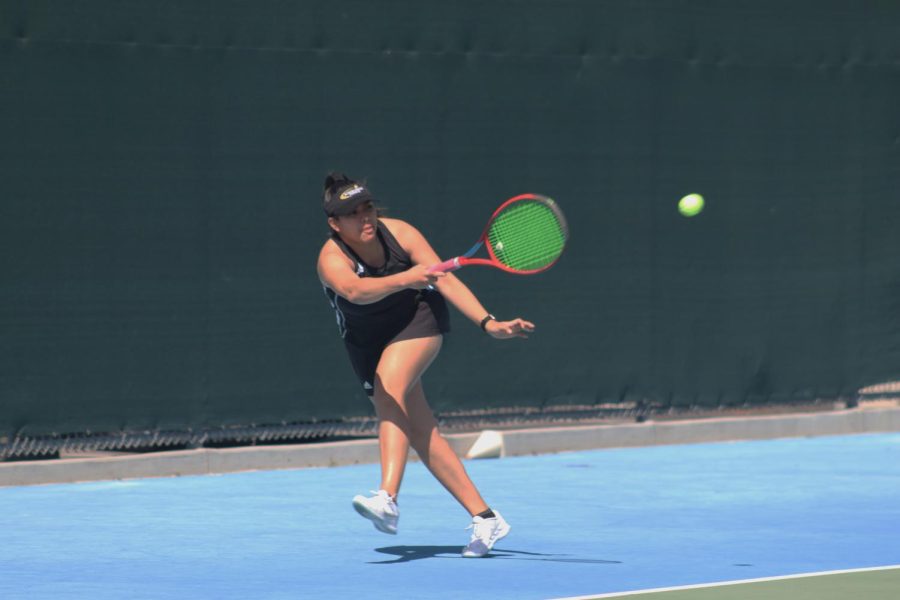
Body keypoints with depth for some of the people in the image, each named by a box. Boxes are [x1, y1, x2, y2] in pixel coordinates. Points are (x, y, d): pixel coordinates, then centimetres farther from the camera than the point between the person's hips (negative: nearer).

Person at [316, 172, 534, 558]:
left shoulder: (399, 233, -19)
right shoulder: (331, 259, -25)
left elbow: (445, 280, -21)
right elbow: (355, 290, -48)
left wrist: (488, 323, -31)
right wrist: (403, 280, -65)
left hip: (417, 322, -2)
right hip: (369, 344, 2)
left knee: (389, 388, -31)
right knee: (420, 431, -1)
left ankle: (388, 499, -46)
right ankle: (484, 518, 6)